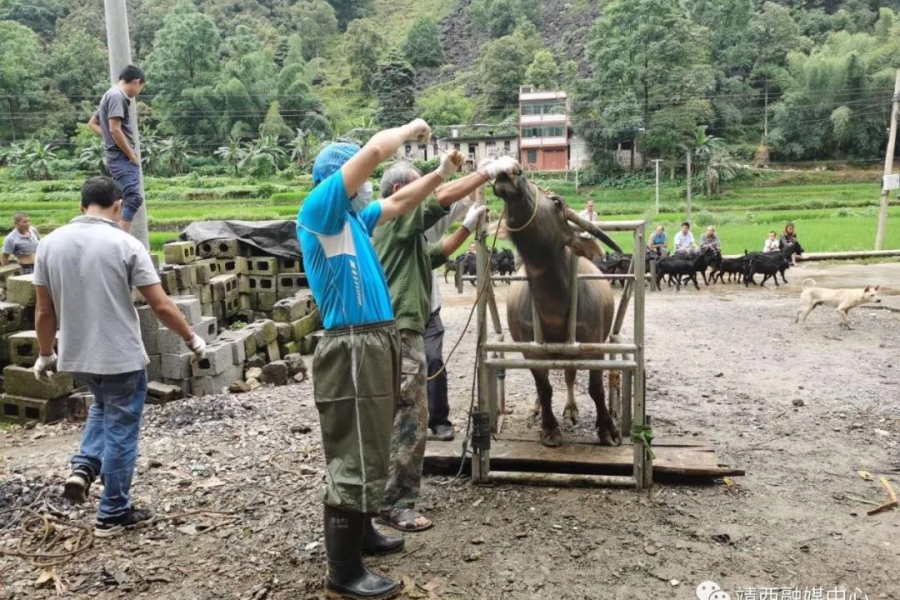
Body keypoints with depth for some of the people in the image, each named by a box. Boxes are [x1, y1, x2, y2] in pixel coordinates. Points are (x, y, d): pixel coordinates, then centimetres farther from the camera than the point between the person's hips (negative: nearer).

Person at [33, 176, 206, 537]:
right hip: (121, 356, -5)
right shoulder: (125, 244, -13)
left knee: (103, 407, 32)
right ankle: (112, 514, 18)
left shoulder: (50, 243, 0)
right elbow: (161, 306, -13)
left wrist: (45, 354, 18)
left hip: (76, 355, 5)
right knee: (120, 431, 9)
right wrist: (191, 339, 1)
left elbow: (44, 311, 4)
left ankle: (84, 466, 13)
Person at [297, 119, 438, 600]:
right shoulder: (320, 211, -10)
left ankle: (361, 534, 35)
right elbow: (374, 150, -16)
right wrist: (410, 129, 1)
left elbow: (397, 205, 29)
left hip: (374, 344, 10)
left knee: (369, 451, 20)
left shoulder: (352, 218, 15)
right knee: (354, 459, -4)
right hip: (352, 350, -10)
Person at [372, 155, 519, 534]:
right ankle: (395, 504, 1)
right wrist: (489, 171, -15)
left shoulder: (406, 233, 22)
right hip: (400, 331, -11)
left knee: (397, 418, 17)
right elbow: (442, 198, -18)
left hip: (398, 330, 11)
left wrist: (469, 225, 22)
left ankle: (388, 493, 28)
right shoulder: (397, 218, -8)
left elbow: (436, 255, 28)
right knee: (410, 419, -7)